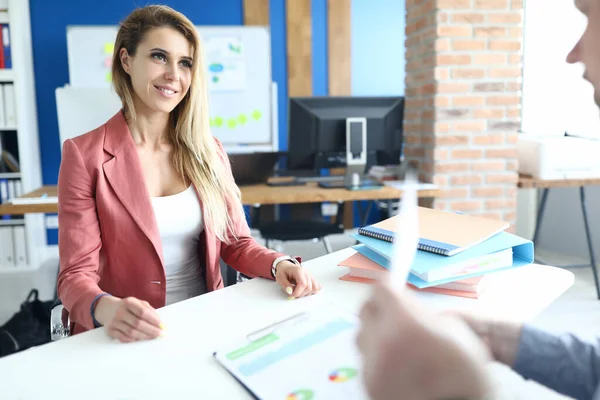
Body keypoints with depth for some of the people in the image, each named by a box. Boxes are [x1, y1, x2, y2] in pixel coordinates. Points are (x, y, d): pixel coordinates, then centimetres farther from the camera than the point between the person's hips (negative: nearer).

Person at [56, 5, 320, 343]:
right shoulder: (85, 155, -8)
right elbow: (76, 273, -10)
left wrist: (279, 265, -14)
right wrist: (107, 309, -31)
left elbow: (236, 242, 6)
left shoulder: (208, 151, 4)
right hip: (129, 338, -2)